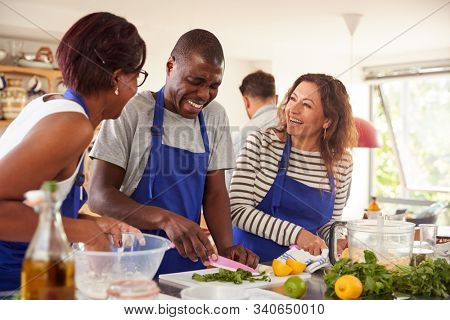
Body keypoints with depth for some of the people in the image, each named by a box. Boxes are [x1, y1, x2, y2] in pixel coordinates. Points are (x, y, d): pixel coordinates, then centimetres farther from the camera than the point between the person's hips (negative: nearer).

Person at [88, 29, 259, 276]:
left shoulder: (215, 116, 8)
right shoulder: (131, 112, -7)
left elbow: (215, 192, 11)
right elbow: (99, 195, -10)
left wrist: (226, 247, -6)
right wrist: (165, 219, -24)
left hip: (189, 265, 4)